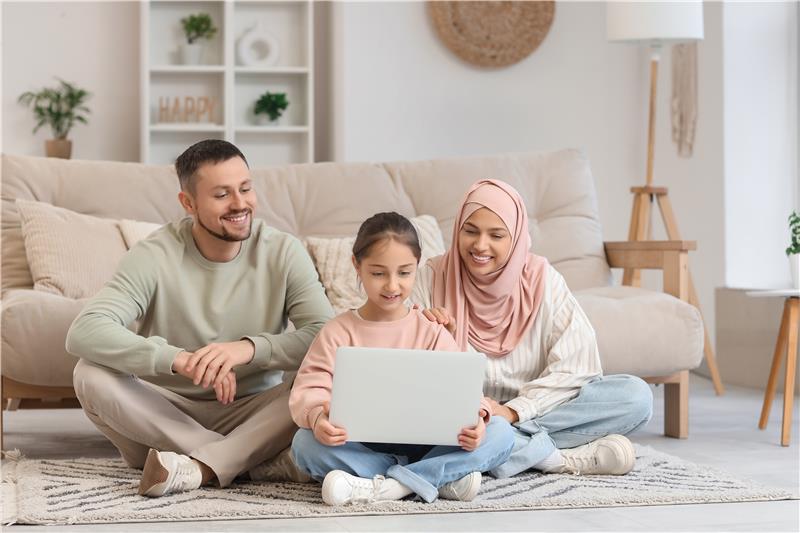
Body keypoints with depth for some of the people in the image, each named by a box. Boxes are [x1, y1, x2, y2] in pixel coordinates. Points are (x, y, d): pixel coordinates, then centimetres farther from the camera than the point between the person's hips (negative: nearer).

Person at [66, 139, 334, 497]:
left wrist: (251, 348, -34)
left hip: (252, 417, 0)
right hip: (167, 414, 0)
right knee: (91, 375, -26)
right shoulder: (155, 256, -12)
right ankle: (254, 461, -25)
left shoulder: (283, 252, -7)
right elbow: (84, 333, -27)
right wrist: (178, 359, -40)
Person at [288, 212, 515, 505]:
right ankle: (441, 478, -30)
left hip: (423, 444, 1)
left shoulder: (432, 332, 6)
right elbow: (310, 388, -9)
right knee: (306, 443, -31)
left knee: (500, 433, -20)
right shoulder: (338, 333, 2)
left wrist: (475, 416, -27)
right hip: (361, 445, -1)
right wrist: (316, 416, -34)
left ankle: (381, 487, -30)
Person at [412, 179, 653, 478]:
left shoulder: (542, 279, -2)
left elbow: (575, 367, -11)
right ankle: (564, 458, -26)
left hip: (531, 411, 0)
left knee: (636, 395, -19)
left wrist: (512, 411, -23)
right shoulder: (433, 277, -1)